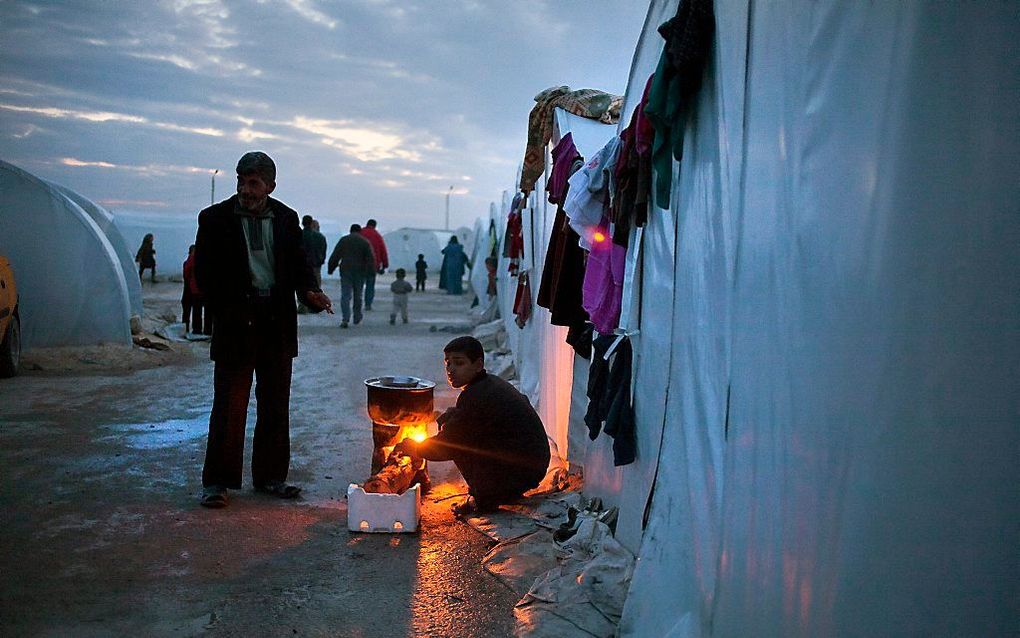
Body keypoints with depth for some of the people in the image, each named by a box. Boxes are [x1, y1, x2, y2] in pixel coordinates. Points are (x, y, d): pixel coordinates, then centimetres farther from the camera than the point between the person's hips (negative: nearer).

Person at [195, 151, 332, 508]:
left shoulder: (286, 218, 7)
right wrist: (228, 314, -11)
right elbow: (204, 274, -1)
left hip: (278, 325, 4)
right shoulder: (215, 218, -1)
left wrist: (309, 292, -9)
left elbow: (298, 264, 11)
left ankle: (270, 477, 22)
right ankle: (216, 482, 11)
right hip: (235, 325, -3)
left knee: (275, 406, 10)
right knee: (229, 406, -1)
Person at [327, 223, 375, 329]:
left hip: (345, 271, -1)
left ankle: (345, 319, -17)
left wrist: (330, 269, 7)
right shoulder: (365, 242, 3)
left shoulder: (343, 240, 4)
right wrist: (371, 271, -6)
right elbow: (371, 258, -5)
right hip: (360, 272, 1)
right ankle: (357, 318, 25)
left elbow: (334, 256, 1)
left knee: (345, 296, -3)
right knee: (358, 295, 15)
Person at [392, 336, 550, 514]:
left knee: (456, 441, -9)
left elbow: (446, 445, -11)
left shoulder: (476, 396, -18)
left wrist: (414, 448, 5)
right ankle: (505, 493, 20)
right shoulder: (493, 383, 11)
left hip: (520, 470, -10)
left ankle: (485, 498, 1)